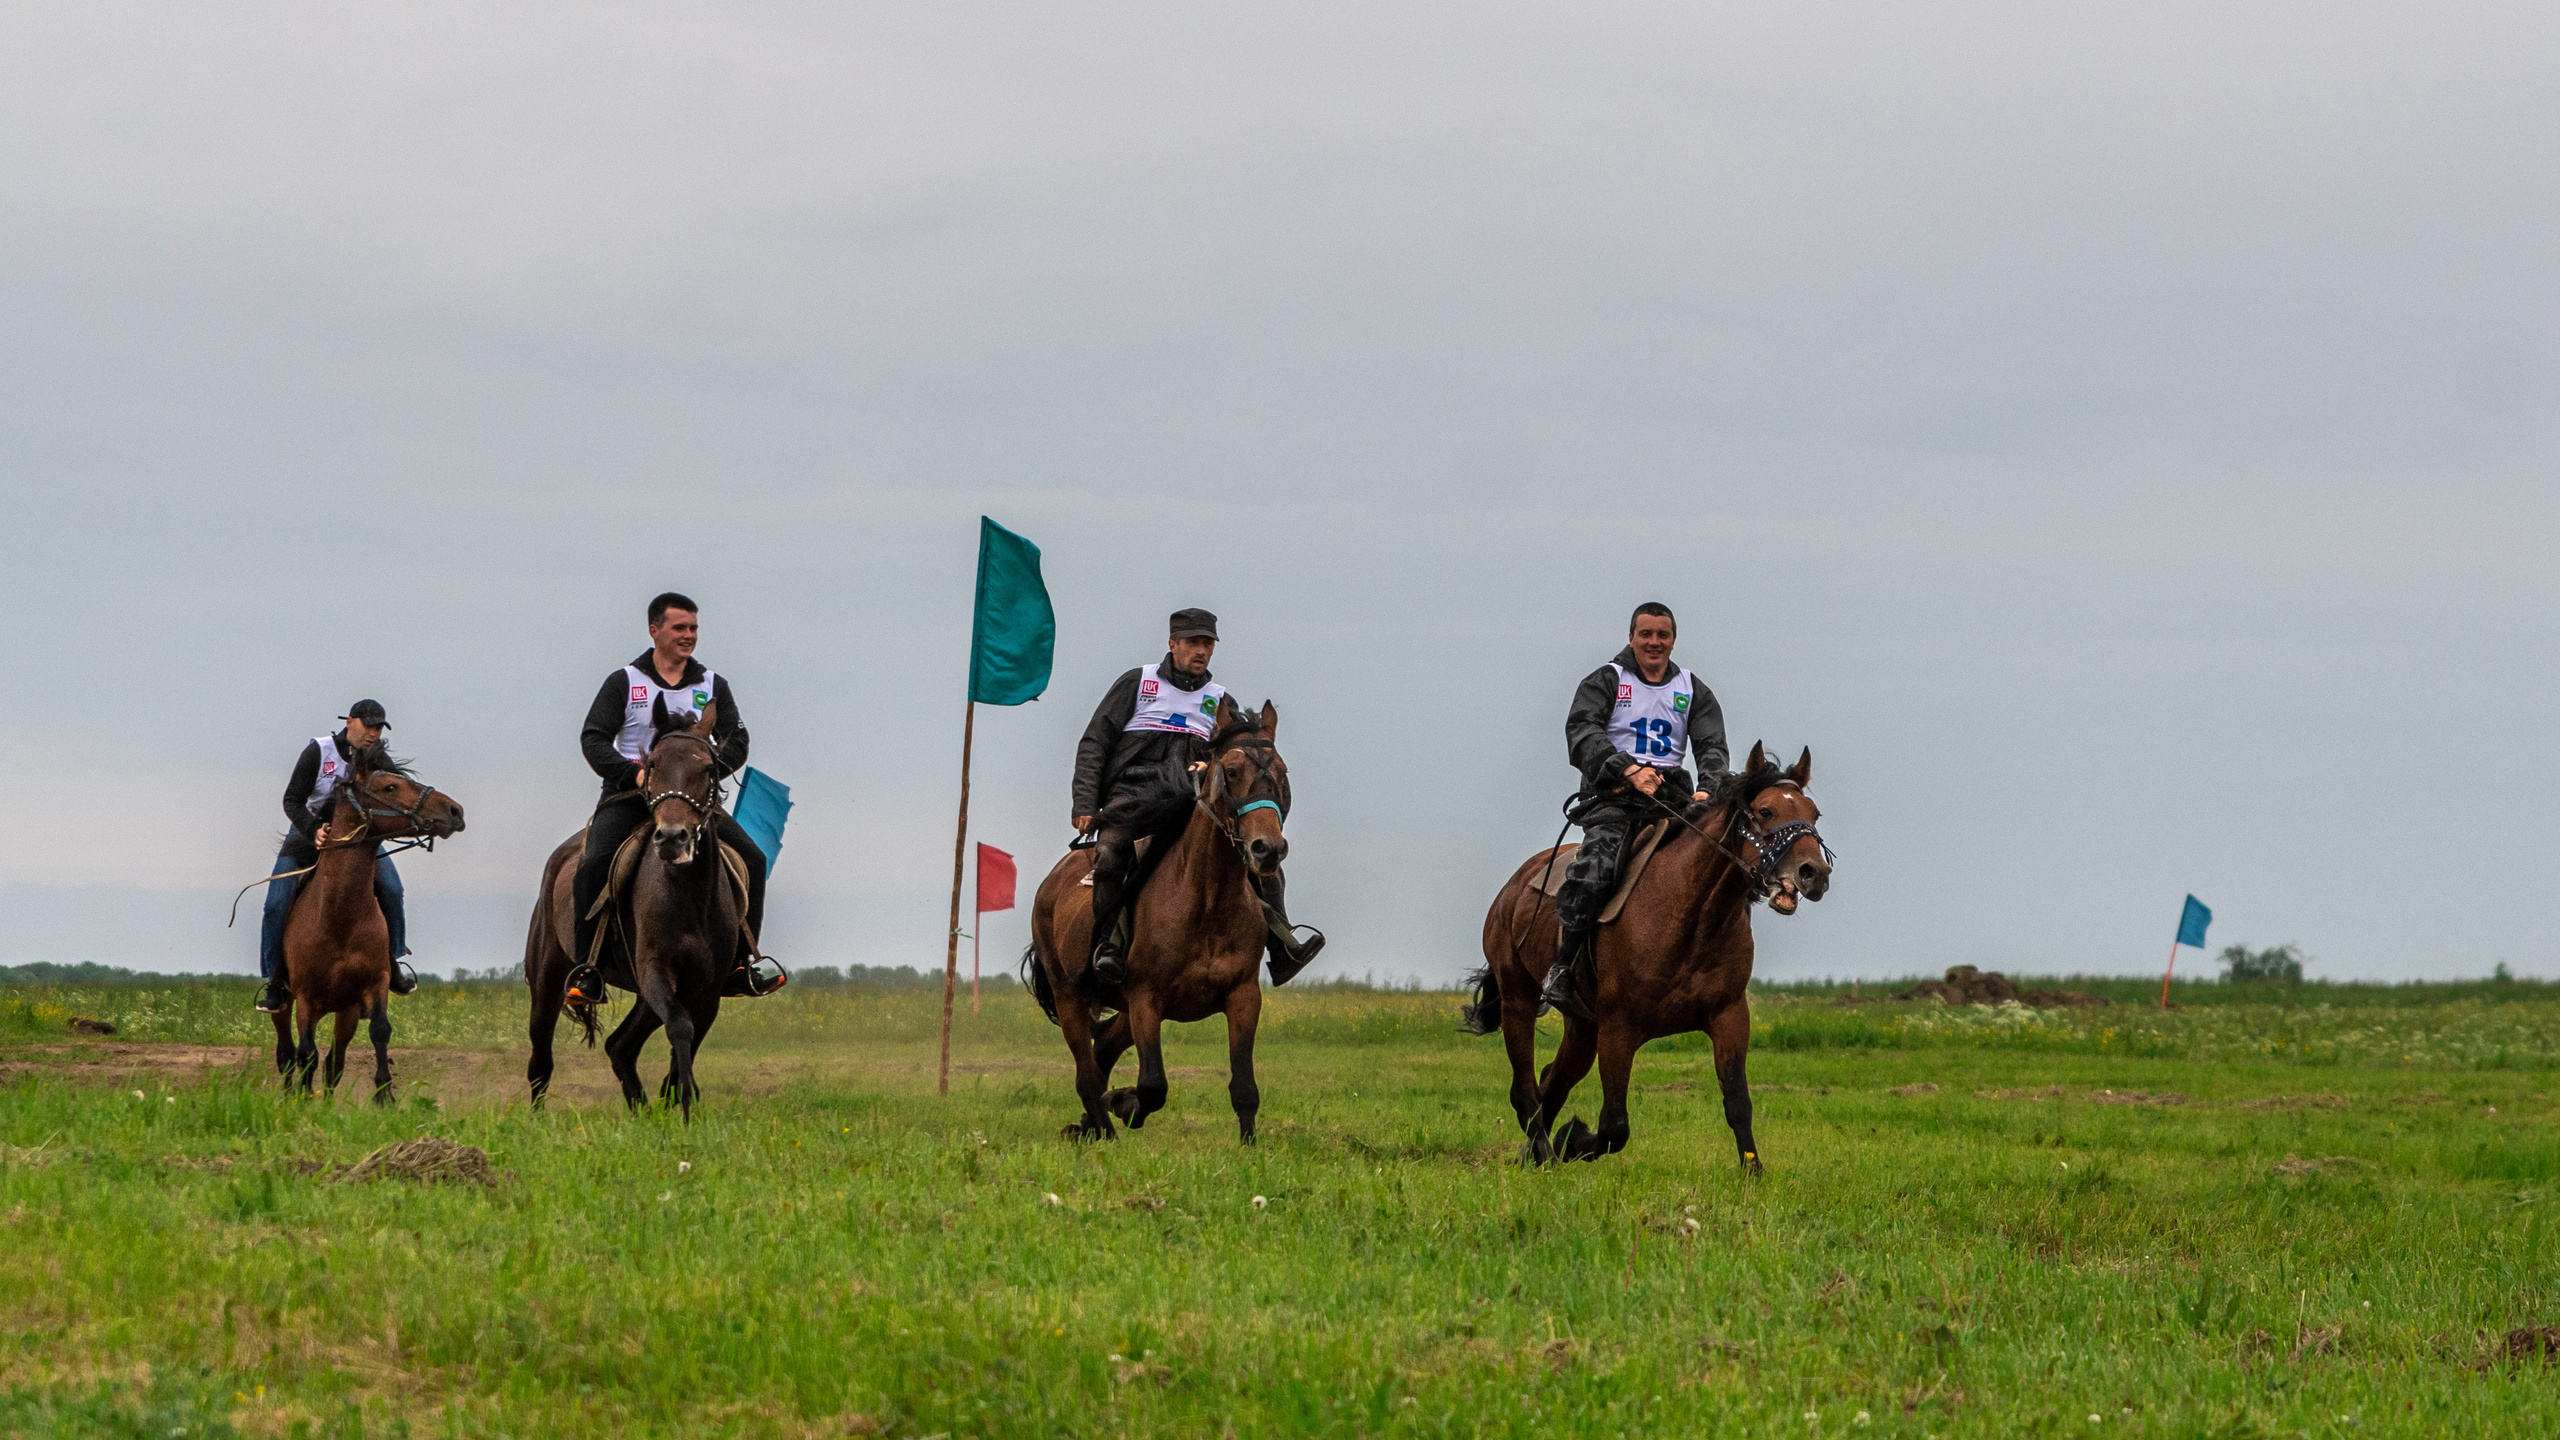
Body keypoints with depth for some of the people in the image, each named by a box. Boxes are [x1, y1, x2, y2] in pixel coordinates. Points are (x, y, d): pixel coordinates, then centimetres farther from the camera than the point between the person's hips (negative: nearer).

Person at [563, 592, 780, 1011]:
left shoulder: (712, 685, 13)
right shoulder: (624, 682, 5)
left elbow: (737, 741, 6)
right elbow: (593, 738, -2)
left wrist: (708, 768, -15)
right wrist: (633, 772, -19)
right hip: (629, 794, -3)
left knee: (751, 859, -12)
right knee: (594, 863, -27)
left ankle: (741, 964, -2)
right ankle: (586, 969, -18)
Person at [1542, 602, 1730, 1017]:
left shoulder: (1692, 690, 20)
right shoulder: (1605, 682, 9)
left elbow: (1712, 746, 8)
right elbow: (1582, 733, -7)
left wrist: (1708, 790, -14)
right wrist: (1629, 770, -24)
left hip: (1672, 797, 4)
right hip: (1612, 796, -4)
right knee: (1595, 871, -30)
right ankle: (1563, 968, -19)